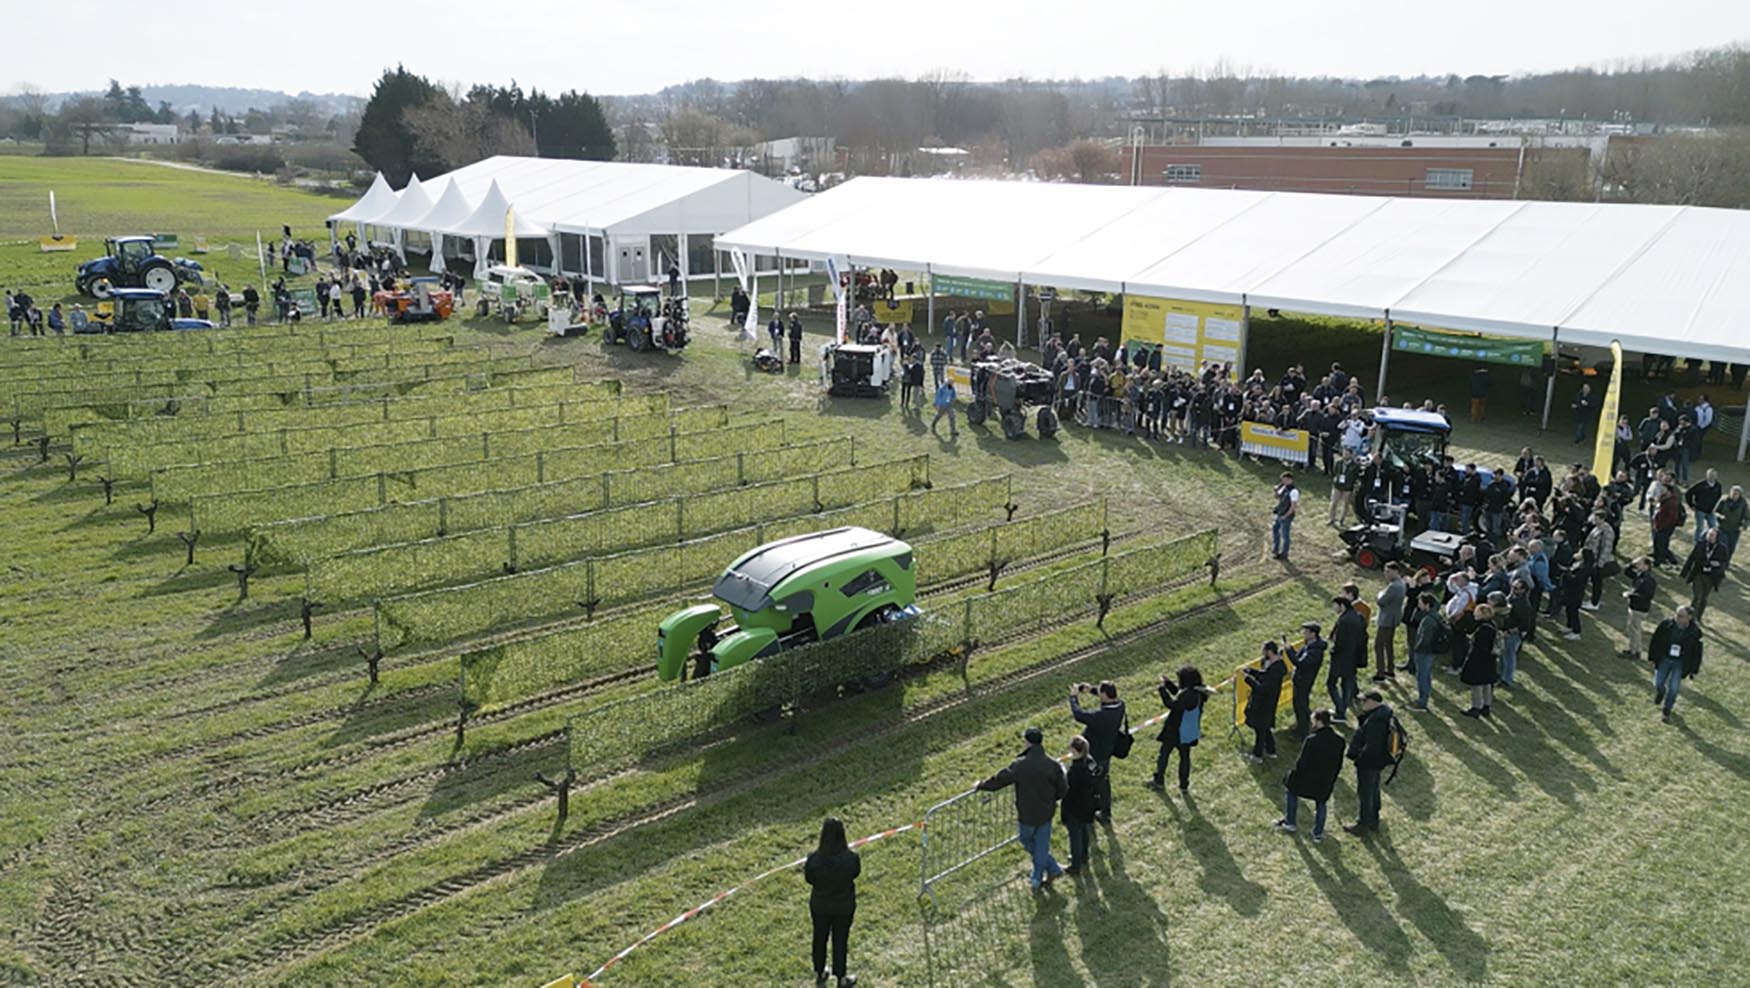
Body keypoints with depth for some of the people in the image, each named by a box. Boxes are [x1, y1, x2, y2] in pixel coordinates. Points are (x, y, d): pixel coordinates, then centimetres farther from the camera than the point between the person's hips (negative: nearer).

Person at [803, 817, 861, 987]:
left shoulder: (813, 858, -27)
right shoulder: (851, 858, -29)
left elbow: (808, 879, -8)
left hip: (819, 906, 1)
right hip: (843, 907, -1)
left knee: (820, 938, 25)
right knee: (840, 941, 20)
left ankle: (819, 974, 45)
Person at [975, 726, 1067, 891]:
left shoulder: (1019, 765, -22)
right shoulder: (1053, 765, -12)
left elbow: (999, 780, -13)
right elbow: (1063, 789, -4)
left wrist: (981, 785, 4)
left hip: (1027, 815, -3)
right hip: (1046, 813, 3)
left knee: (1028, 843, 21)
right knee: (1041, 846, 18)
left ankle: (1053, 868, 27)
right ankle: (1037, 880, 27)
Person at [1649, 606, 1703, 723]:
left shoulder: (1695, 632, -15)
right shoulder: (1666, 624, -13)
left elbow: (1697, 652, -3)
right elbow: (1656, 641, -1)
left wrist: (1693, 670, 0)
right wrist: (1652, 658, 3)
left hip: (1680, 664, -1)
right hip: (1664, 659, 1)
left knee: (1673, 689, -4)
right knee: (1658, 684, 3)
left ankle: (1666, 712, 17)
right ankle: (1660, 693, 42)